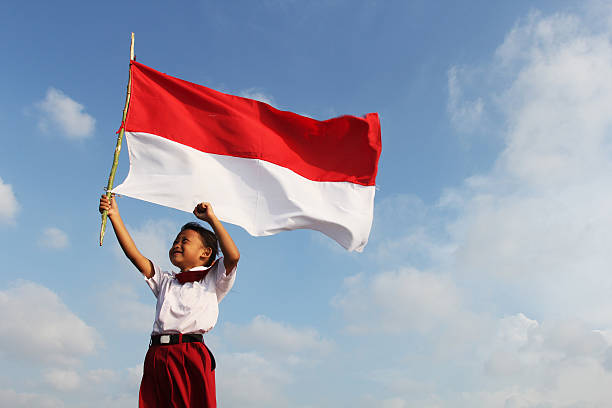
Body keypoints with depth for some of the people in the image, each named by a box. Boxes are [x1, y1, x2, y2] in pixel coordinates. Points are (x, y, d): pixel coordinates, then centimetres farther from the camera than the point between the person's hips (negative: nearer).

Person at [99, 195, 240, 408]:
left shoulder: (212, 280, 14)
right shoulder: (165, 281, 27)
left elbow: (233, 256, -5)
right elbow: (134, 255, 18)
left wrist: (211, 218, 2)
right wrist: (114, 215, 12)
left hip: (191, 357, -4)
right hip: (156, 356, 4)